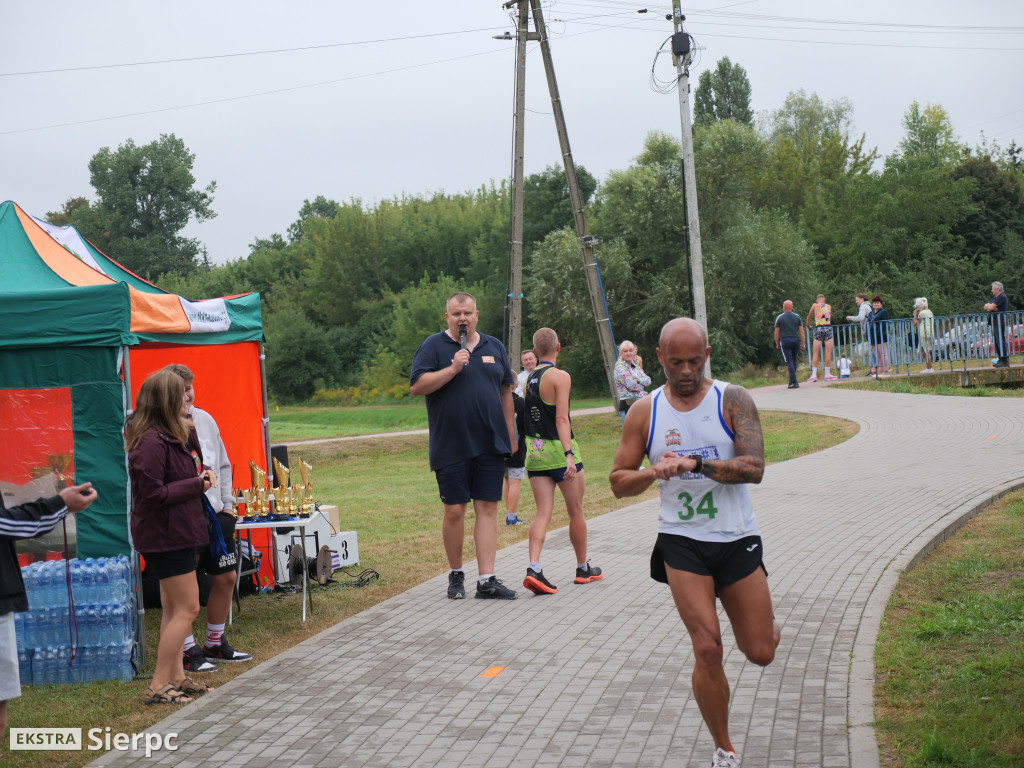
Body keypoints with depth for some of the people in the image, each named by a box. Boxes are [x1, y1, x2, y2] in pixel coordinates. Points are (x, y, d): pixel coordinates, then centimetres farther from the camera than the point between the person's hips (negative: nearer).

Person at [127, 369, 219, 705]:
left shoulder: (175, 436, 12)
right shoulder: (151, 441, -20)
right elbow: (153, 493, -23)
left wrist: (203, 475, 1)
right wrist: (197, 484, -16)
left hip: (177, 534, 10)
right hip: (165, 535, -10)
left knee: (173, 608, 15)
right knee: (187, 608, -8)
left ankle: (177, 677, 23)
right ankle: (158, 686, -3)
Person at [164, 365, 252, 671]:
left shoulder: (205, 419, 11)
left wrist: (227, 503, 14)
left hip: (215, 512, 7)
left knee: (226, 576, 12)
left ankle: (215, 643, 27)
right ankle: (188, 650, 11)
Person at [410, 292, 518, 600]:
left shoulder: (494, 347, 14)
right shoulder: (434, 346, 1)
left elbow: (505, 391, 18)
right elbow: (416, 386, -9)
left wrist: (510, 435, 14)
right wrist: (452, 369, -17)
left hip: (490, 445, 3)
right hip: (451, 446, -3)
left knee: (488, 508, 0)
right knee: (454, 511, 1)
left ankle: (487, 580, 0)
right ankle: (456, 575, 18)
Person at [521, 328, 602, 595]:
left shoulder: (529, 379, 10)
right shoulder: (560, 377, -11)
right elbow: (561, 418, -20)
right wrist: (569, 455, -25)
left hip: (534, 450, 6)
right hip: (558, 450, -6)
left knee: (543, 512, 2)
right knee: (576, 511, 10)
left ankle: (534, 569, -15)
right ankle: (583, 569, 22)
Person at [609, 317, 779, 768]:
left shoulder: (732, 401, -5)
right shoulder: (645, 413, 0)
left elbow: (754, 468, -17)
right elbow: (618, 482, 4)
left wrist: (696, 464, -29)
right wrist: (654, 473, -17)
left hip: (737, 539, 0)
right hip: (681, 542, 0)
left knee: (760, 653, 5)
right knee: (707, 650, -10)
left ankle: (763, 624, 44)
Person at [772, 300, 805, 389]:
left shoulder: (779, 318, -1)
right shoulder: (797, 317, 7)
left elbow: (776, 332, 1)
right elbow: (801, 331, 5)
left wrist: (777, 344, 11)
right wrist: (803, 343, 9)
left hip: (785, 341, -3)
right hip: (795, 340, 3)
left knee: (789, 361, -6)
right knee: (794, 361, 16)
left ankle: (794, 382, -17)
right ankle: (792, 381, 20)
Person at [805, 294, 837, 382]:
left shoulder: (815, 305, 8)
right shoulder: (829, 306, 13)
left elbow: (809, 316, 21)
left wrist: (808, 324, 39)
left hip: (818, 329, -1)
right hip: (828, 328, 1)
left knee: (816, 353, 2)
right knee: (828, 353, 4)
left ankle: (814, 374, -2)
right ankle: (827, 374, 6)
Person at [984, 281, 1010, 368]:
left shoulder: (1001, 297, -12)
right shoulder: (995, 297, 20)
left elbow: (991, 307, -19)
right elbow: (986, 307, 16)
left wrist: (988, 306, 3)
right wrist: (990, 306, -6)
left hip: (1000, 321, -11)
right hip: (995, 322, 11)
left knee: (1001, 340, -12)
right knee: (996, 341, 12)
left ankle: (1005, 362, -13)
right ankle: (1000, 359, 17)